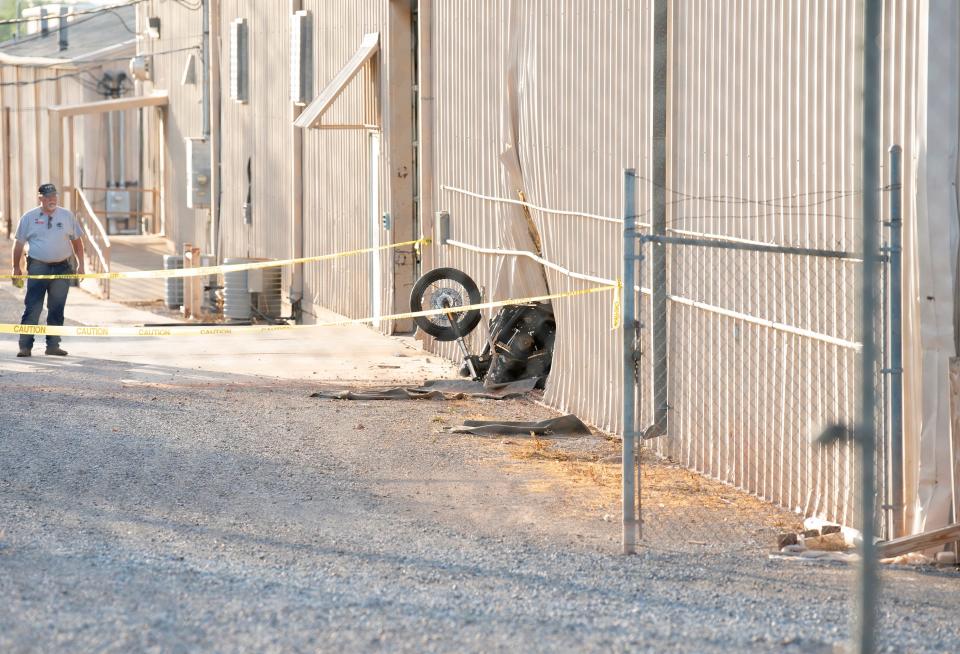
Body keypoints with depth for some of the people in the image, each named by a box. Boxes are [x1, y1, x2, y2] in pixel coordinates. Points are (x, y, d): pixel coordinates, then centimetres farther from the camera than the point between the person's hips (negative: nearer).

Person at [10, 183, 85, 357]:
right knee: (32, 308, -8)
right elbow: (19, 243, 6)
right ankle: (25, 346, -6)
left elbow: (76, 240, 13)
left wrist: (80, 264, 9)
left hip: (62, 268, 2)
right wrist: (16, 267, 5)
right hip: (38, 268, -2)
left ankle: (53, 345, 14)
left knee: (57, 309, 6)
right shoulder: (29, 218, 1)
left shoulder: (67, 216, 6)